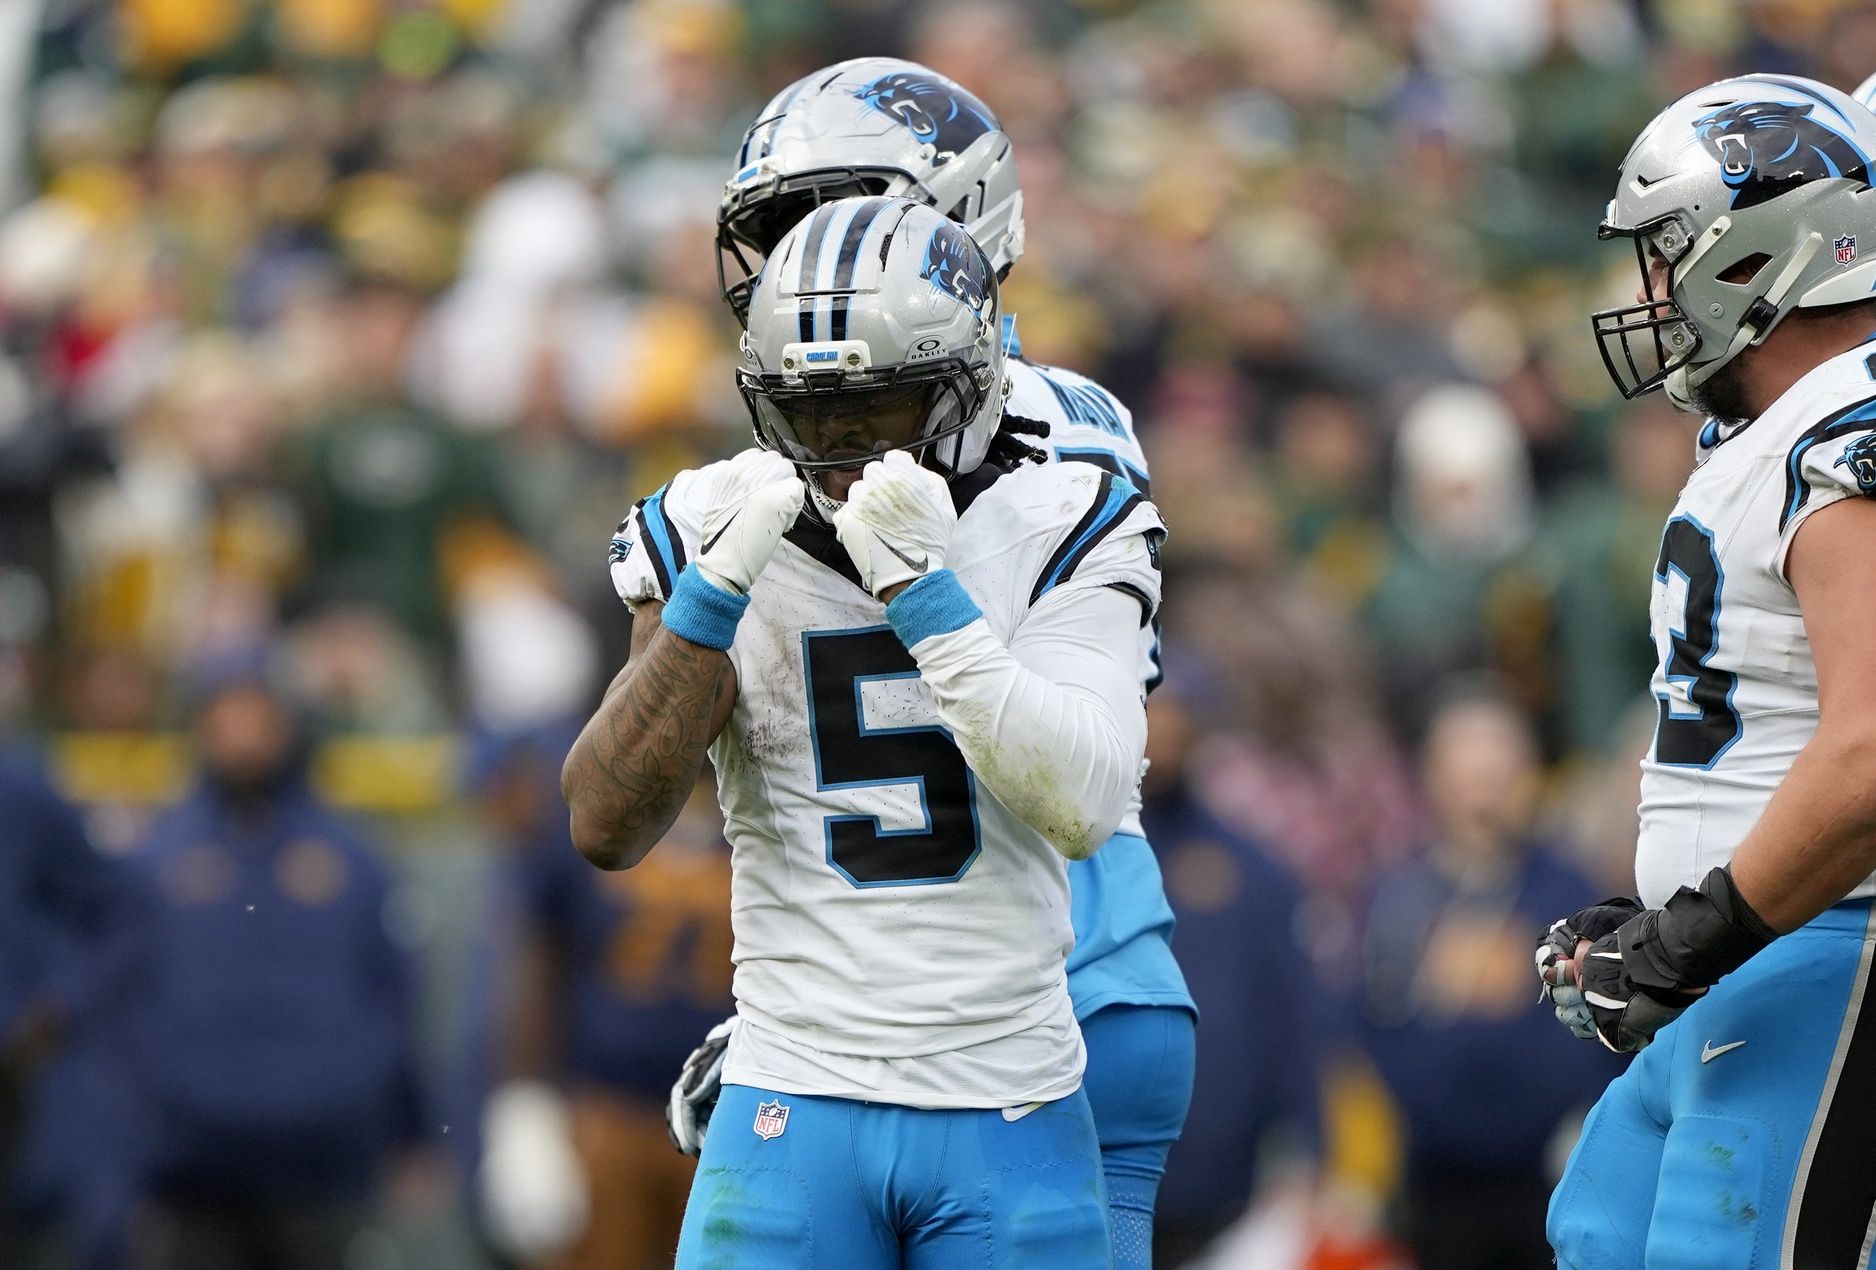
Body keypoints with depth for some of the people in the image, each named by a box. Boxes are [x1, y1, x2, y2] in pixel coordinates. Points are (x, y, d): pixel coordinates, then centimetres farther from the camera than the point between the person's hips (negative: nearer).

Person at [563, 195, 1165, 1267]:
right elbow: (607, 827, -7)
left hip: (1010, 1114, 0)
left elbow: (1084, 810, -14)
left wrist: (925, 595, -21)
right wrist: (714, 593, -17)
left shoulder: (1064, 532, 0)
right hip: (797, 1108, 0)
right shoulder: (709, 538, 2)